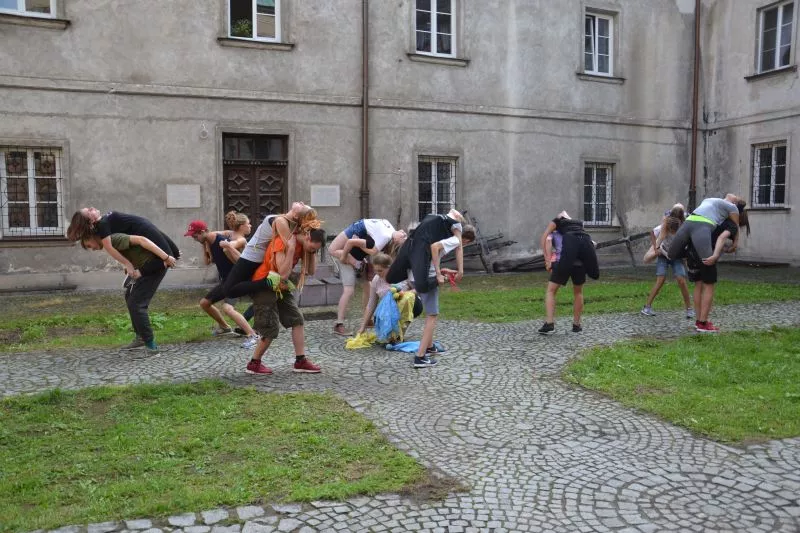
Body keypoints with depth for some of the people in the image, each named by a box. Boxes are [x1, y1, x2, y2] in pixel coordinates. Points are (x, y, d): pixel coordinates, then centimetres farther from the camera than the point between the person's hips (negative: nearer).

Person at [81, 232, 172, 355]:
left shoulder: (114, 239, -14)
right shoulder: (112, 242, 15)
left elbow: (141, 240, -24)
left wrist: (165, 257, -29)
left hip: (155, 264, -10)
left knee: (135, 304, -10)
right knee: (130, 296, 23)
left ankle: (151, 345, -5)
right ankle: (141, 337, 30)